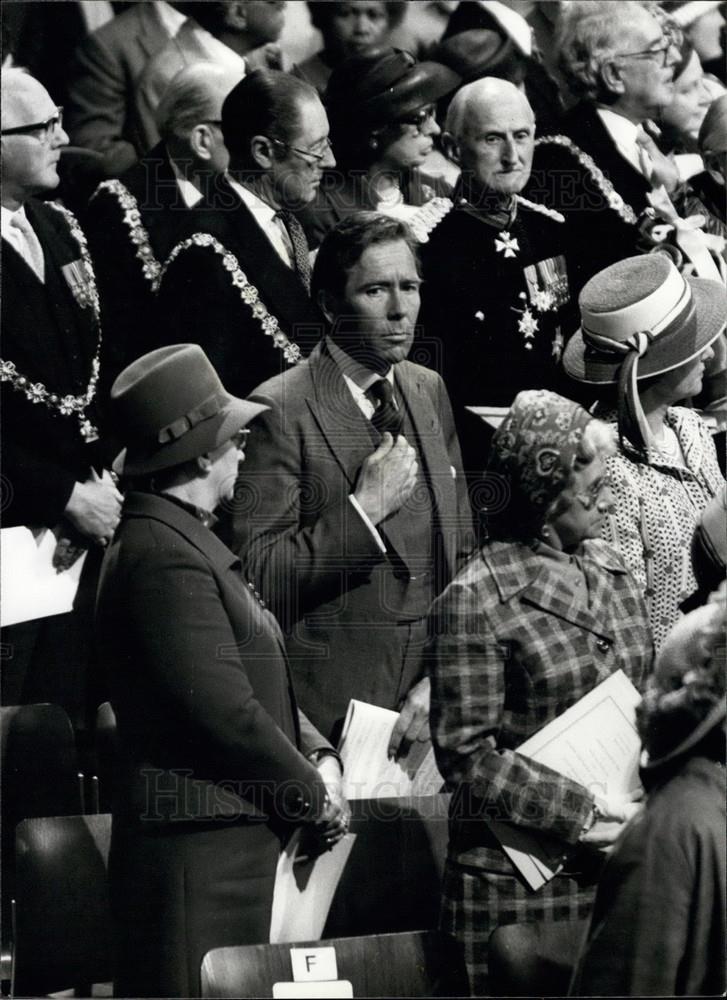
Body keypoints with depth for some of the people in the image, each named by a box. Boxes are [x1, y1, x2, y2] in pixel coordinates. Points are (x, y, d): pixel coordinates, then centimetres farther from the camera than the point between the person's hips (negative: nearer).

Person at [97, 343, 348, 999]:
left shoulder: (186, 539, 18)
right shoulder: (165, 554, -16)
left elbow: (259, 681, 21)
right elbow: (225, 712, -19)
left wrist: (319, 755, 4)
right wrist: (315, 797, -7)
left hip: (237, 844, 10)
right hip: (201, 854, -10)